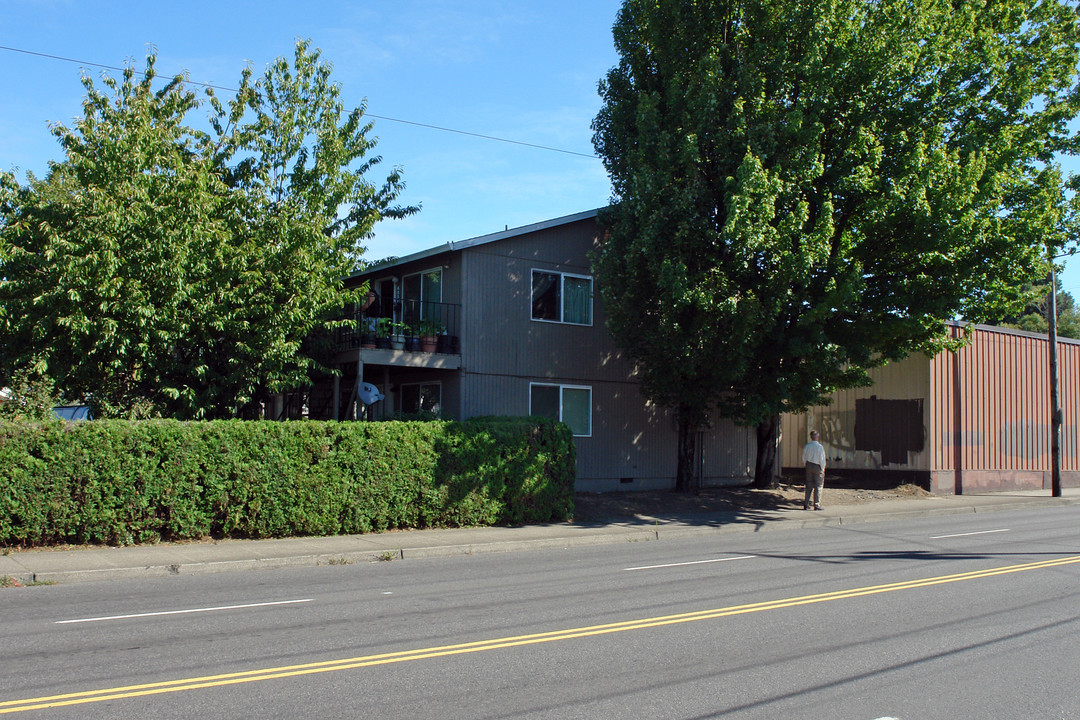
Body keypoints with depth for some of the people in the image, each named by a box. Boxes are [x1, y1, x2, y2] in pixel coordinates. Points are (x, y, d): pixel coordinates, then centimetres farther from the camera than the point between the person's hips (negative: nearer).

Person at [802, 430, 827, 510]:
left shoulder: (807, 446, -1)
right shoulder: (820, 447, -16)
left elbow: (804, 458, 6)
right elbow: (822, 459, -13)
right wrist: (822, 469, -2)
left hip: (809, 465, 5)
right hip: (817, 467, -5)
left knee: (809, 485, 13)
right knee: (818, 486, 3)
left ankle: (806, 504, 14)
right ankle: (817, 505, 3)